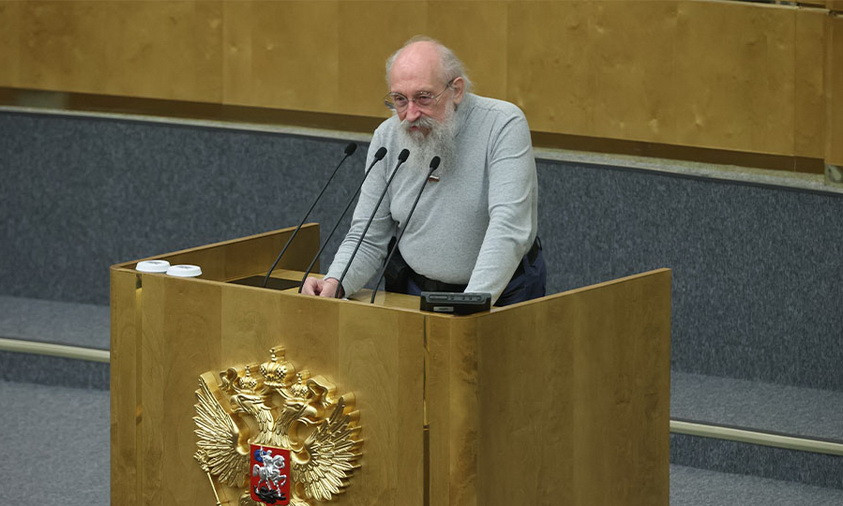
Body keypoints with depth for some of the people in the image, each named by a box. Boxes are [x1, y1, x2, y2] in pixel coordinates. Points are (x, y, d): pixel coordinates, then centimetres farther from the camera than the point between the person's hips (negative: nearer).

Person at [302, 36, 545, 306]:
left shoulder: (503, 124, -14)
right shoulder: (387, 137, 2)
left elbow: (508, 227, -24)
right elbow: (368, 238, 6)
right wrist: (335, 283, -15)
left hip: (501, 292, -4)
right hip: (414, 290, 4)